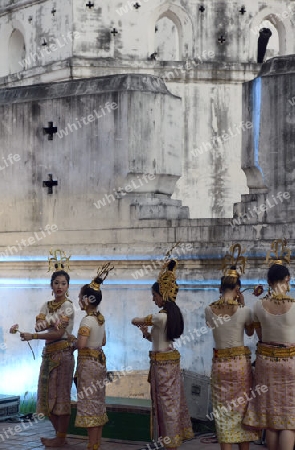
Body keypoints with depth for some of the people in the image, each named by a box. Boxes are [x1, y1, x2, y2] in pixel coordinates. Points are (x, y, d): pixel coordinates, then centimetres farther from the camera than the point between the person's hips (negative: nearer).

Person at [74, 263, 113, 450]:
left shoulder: (87, 320, -18)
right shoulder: (100, 318, 8)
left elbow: (81, 344, -27)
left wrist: (73, 341, -8)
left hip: (88, 364, -9)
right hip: (100, 362, 9)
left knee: (89, 404, -3)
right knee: (98, 403, 13)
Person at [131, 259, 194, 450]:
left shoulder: (161, 316, -21)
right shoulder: (173, 313, 7)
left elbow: (134, 320, -12)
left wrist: (141, 321, 7)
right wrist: (146, 332, 2)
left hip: (162, 362, -9)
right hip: (171, 358, 9)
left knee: (166, 401, 0)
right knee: (174, 399, 15)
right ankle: (178, 434, 25)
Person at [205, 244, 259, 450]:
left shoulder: (209, 310, -5)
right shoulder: (244, 311, -11)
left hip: (219, 363, 2)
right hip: (240, 362, -2)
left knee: (223, 410, 8)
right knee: (242, 408, 11)